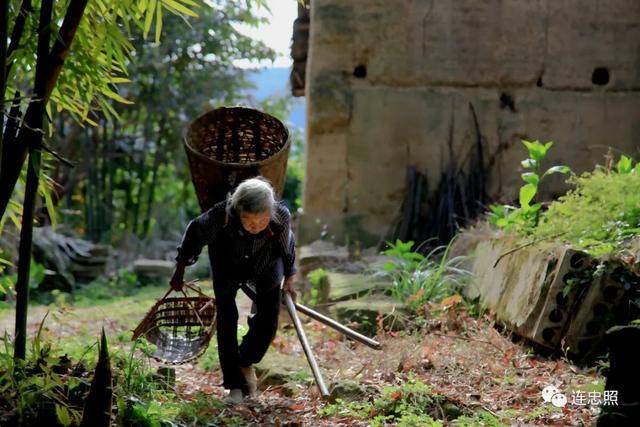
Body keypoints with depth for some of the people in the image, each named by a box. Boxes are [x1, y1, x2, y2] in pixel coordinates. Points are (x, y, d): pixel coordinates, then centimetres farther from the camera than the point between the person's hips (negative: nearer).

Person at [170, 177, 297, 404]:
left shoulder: (282, 217, -33)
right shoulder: (222, 215, -38)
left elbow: (287, 247, -9)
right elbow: (195, 232, -17)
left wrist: (288, 278, 7)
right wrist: (179, 270, -5)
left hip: (266, 267, 1)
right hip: (227, 264, -1)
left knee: (268, 321, -4)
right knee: (226, 320, -8)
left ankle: (246, 362, 24)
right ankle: (235, 385, -1)